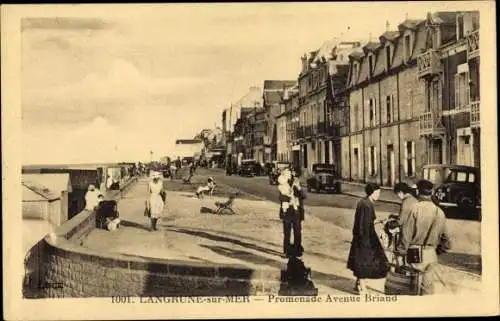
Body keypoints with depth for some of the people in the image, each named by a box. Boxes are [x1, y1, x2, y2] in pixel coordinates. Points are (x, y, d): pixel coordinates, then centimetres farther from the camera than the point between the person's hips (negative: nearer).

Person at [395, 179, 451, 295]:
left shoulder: (415, 208, -12)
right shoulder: (440, 212, 2)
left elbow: (406, 233, -12)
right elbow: (445, 238, 10)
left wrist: (400, 253, -6)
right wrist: (438, 251, 25)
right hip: (431, 255, 4)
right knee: (428, 287, 12)